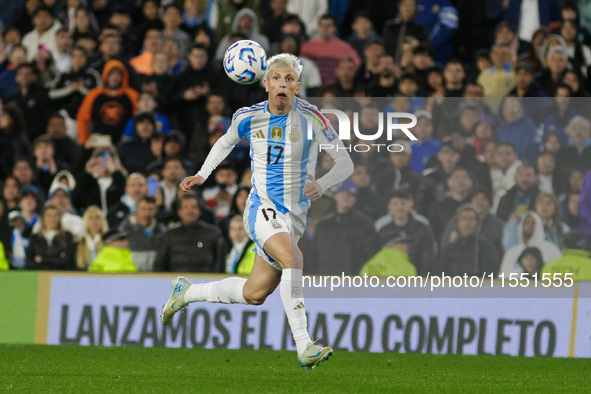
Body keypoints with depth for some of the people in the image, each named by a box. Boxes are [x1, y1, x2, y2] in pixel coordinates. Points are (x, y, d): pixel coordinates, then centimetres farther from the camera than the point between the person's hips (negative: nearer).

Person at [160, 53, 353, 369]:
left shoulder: (310, 118, -9)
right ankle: (303, 346, -36)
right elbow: (226, 142, 22)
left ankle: (187, 291, 34)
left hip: (295, 216, 2)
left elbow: (345, 162, -8)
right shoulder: (247, 118, -1)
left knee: (254, 295, 8)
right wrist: (202, 175, 12)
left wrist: (322, 184, -27)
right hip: (261, 209, -2)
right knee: (292, 259, -31)